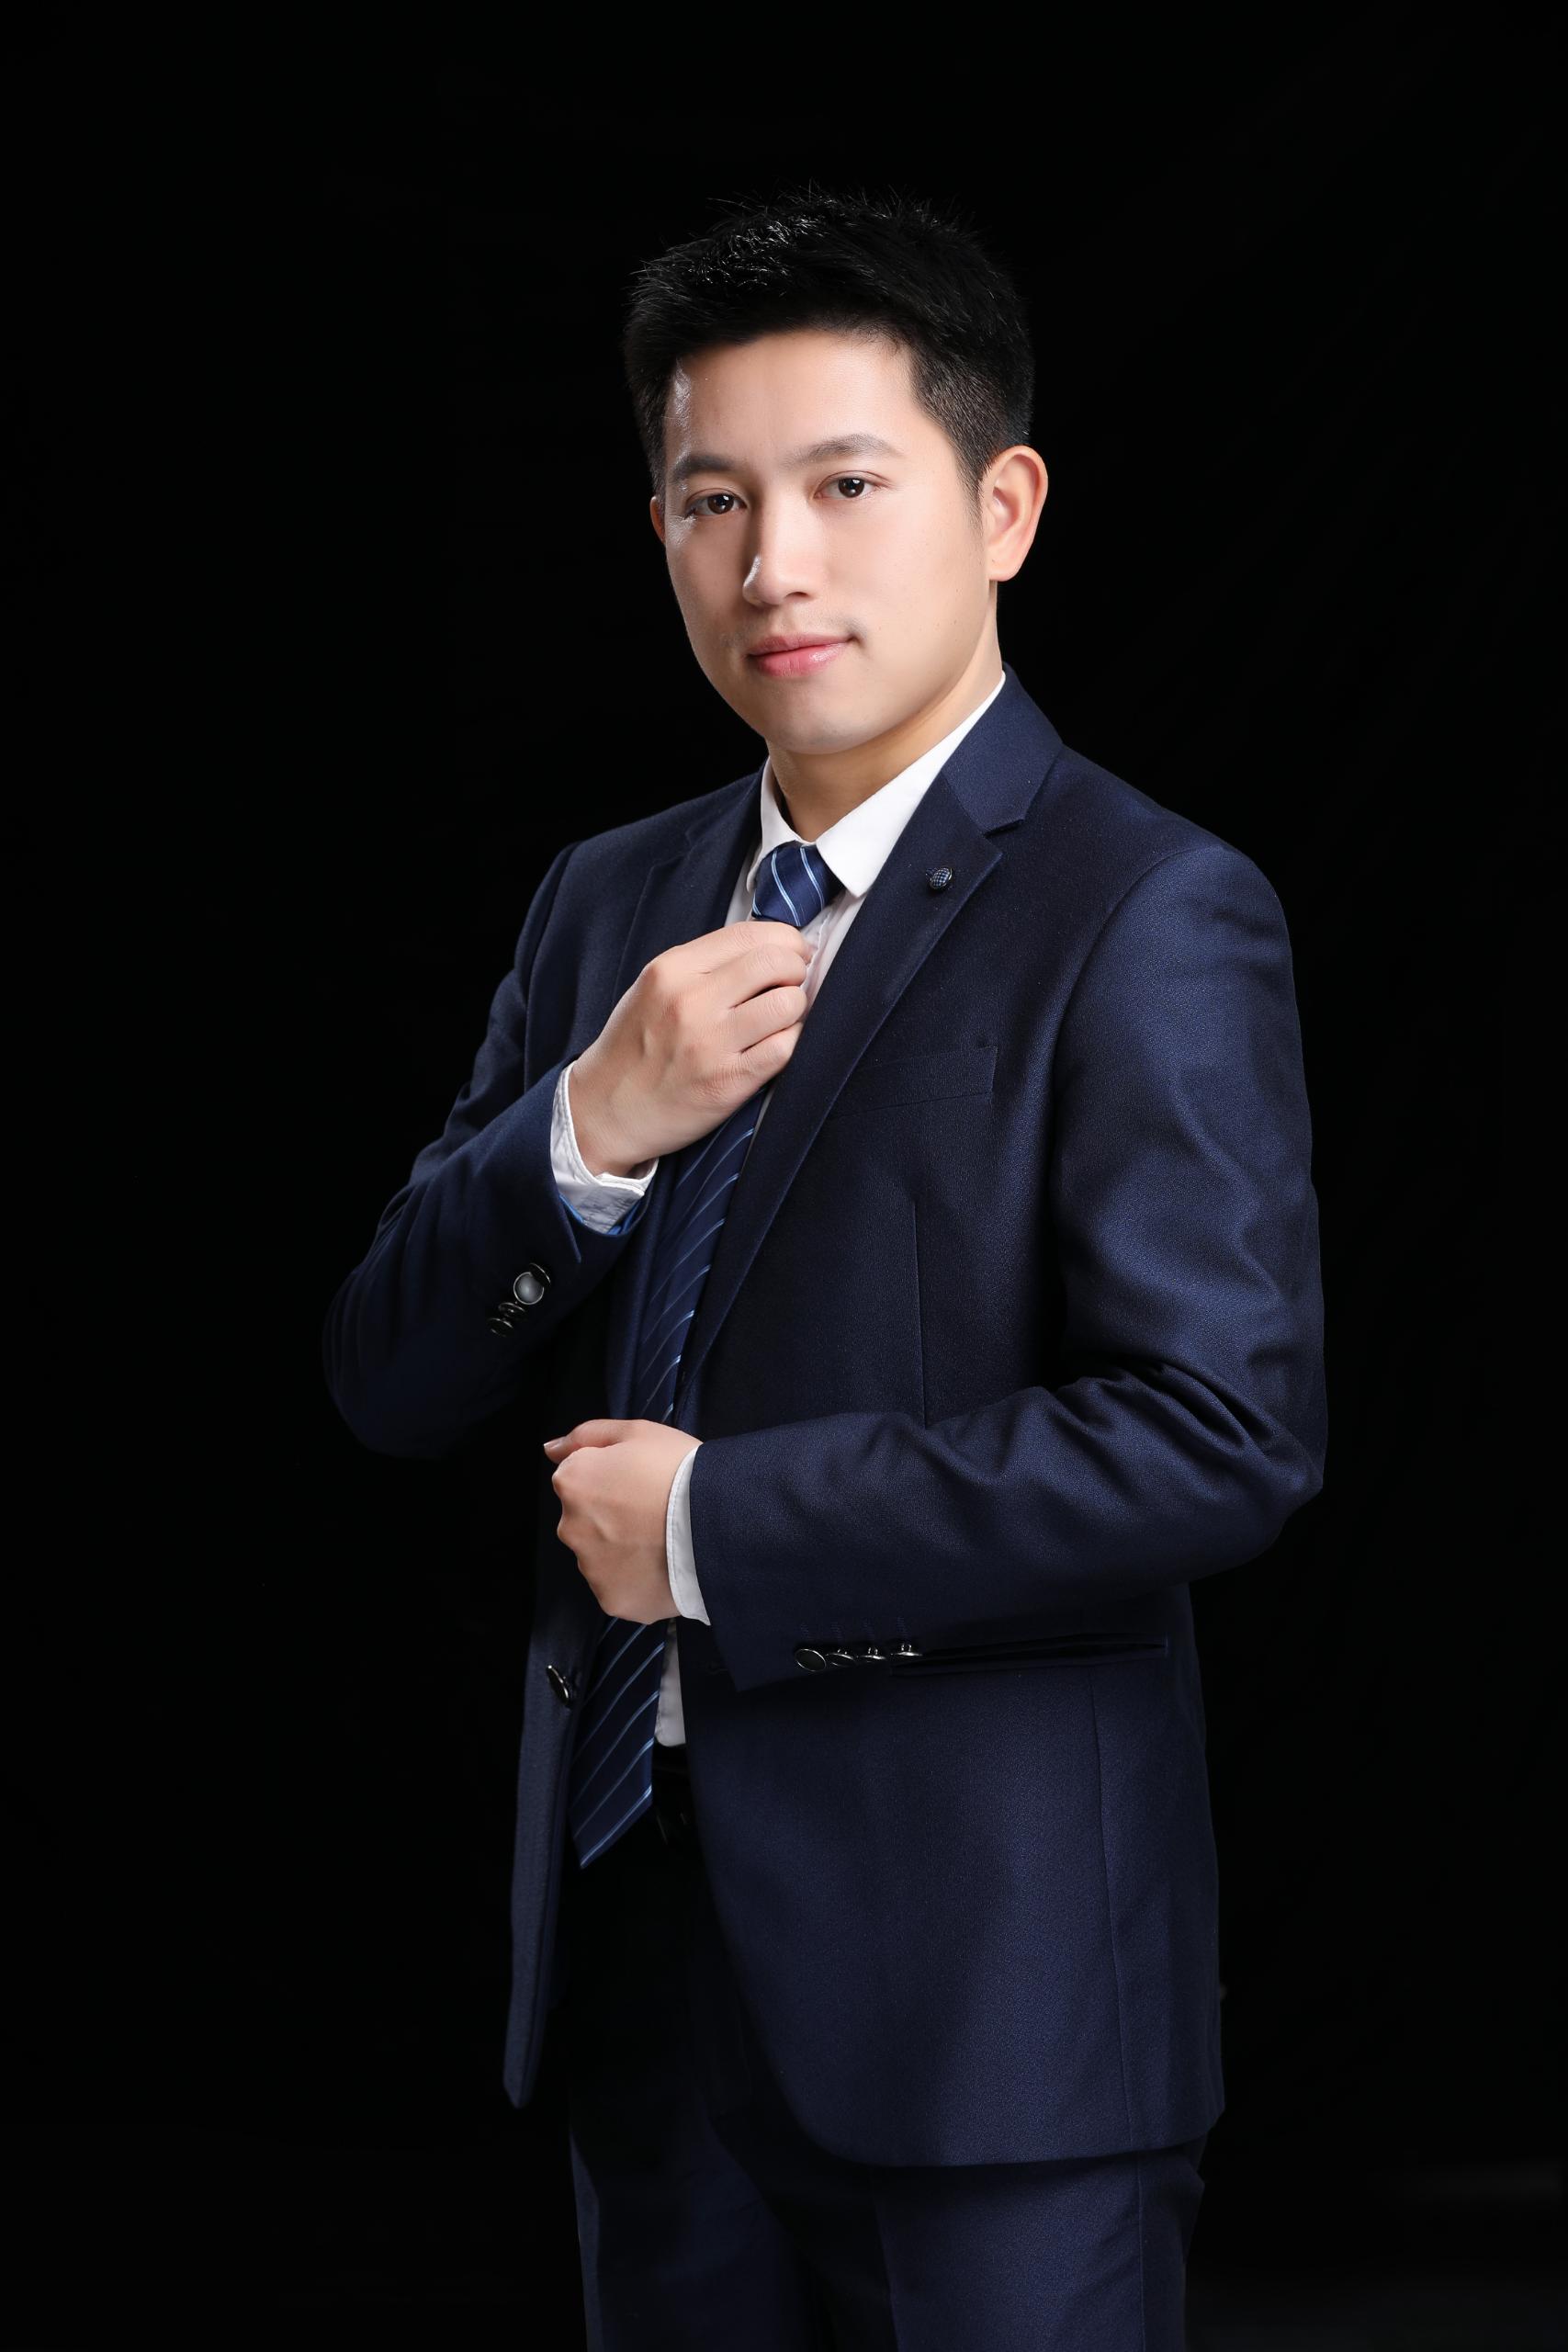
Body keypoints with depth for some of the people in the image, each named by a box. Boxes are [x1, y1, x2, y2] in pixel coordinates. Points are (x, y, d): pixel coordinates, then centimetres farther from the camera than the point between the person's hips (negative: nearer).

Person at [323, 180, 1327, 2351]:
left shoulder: (1147, 918, -9)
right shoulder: (608, 904, 12)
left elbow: (1224, 1436, -20)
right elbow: (389, 1386, 8)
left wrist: (721, 1524, -15)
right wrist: (593, 1128, -11)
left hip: (981, 1973, -6)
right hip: (642, 1939, 6)